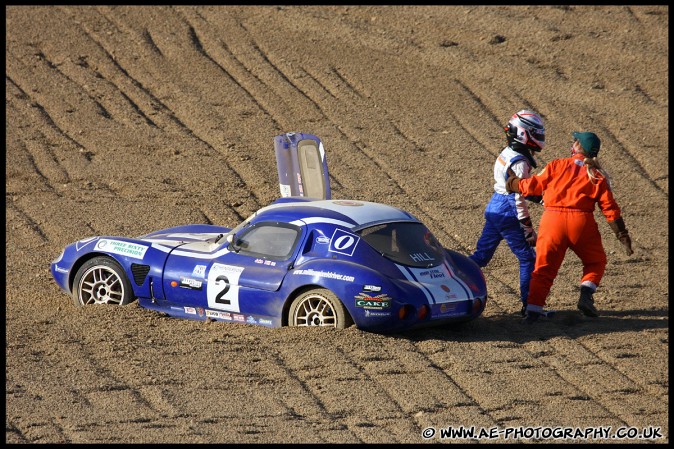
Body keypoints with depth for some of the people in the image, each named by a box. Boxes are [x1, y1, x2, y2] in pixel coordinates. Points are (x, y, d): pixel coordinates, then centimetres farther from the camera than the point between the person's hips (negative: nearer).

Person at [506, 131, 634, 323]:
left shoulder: (557, 165, 6)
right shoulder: (598, 176, 8)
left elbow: (534, 185, 10)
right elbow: (610, 208, 3)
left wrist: (514, 184, 28)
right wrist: (623, 236, 6)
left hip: (552, 220, 0)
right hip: (581, 221, 0)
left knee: (544, 267, 9)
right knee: (596, 262, 20)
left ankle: (533, 310, 1)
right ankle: (586, 295, -2)